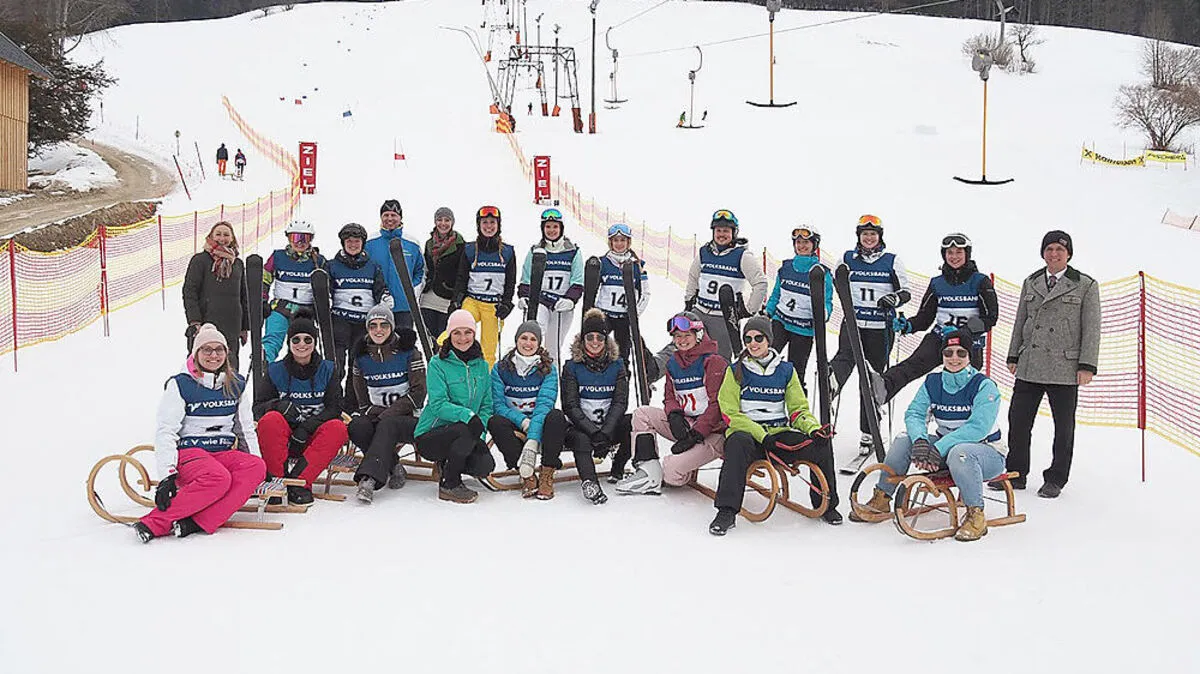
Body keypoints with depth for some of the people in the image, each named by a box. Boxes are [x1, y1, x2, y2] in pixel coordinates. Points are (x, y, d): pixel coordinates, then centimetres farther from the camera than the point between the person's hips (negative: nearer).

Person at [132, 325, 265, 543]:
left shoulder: (237, 385, 13)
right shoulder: (179, 385, -2)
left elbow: (246, 429, 21)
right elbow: (165, 433, -8)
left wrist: (256, 458, 10)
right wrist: (167, 474, -19)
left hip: (224, 453, 5)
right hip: (188, 452, -5)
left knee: (256, 467, -29)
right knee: (218, 478, -38)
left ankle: (198, 523, -39)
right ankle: (154, 523, -37)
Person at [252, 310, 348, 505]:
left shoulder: (326, 370, 4)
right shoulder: (276, 371, 4)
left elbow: (334, 408, -4)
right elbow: (258, 407, 0)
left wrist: (307, 427, -20)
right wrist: (279, 405, -23)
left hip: (314, 438, 1)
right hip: (283, 438, -1)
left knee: (337, 428, -30)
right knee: (270, 420, -32)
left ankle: (299, 480, -32)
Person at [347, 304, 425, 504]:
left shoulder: (408, 351, -3)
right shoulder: (361, 356, 8)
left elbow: (418, 392, -8)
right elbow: (361, 397, 12)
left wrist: (390, 413, -18)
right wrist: (373, 412, -10)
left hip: (408, 417, -4)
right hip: (376, 414, 4)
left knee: (387, 425, -37)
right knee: (356, 427, -29)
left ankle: (369, 478, -48)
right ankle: (393, 467, -20)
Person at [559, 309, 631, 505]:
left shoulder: (616, 365, 8)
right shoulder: (572, 367, 2)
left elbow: (620, 402, -2)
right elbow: (570, 406, -7)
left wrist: (605, 433, -19)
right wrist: (593, 432, -22)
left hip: (610, 426, 2)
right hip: (580, 427, -2)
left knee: (634, 423, -28)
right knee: (581, 440, -37)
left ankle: (617, 470, -13)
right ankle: (589, 482, -59)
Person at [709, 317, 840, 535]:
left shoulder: (786, 370, 13)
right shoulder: (736, 371, 4)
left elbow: (798, 410, 12)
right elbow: (731, 413, -5)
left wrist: (814, 428, -11)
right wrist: (762, 436, -18)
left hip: (780, 434, 3)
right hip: (747, 433, -3)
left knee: (822, 443, -21)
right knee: (738, 443, -39)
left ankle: (825, 504, -1)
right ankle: (726, 511, -39)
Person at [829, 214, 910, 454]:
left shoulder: (892, 261, 4)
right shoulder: (847, 259, 9)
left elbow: (905, 292, 4)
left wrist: (893, 299, -17)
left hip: (880, 328, 0)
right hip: (853, 323, 1)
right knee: (845, 357, -30)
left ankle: (867, 433, 14)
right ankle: (826, 390, -58)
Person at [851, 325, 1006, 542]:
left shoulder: (984, 386, -15)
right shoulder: (932, 383, 2)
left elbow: (977, 428, -27)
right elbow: (914, 414, -5)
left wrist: (940, 448, -35)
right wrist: (920, 441, -28)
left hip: (986, 452, -6)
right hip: (945, 446, 6)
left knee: (959, 452, -39)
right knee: (904, 440, -14)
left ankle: (976, 516, -27)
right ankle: (881, 499, -3)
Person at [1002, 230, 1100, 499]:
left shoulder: (1086, 285, 1)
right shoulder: (1030, 283, 13)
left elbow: (1092, 328, -2)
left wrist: (1087, 366, -9)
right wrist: (1013, 356, 12)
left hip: (1065, 368, -3)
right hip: (1030, 366, 4)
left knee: (1063, 426, 5)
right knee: (1018, 421, 4)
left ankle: (1055, 479, 18)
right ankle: (1016, 474, 18)